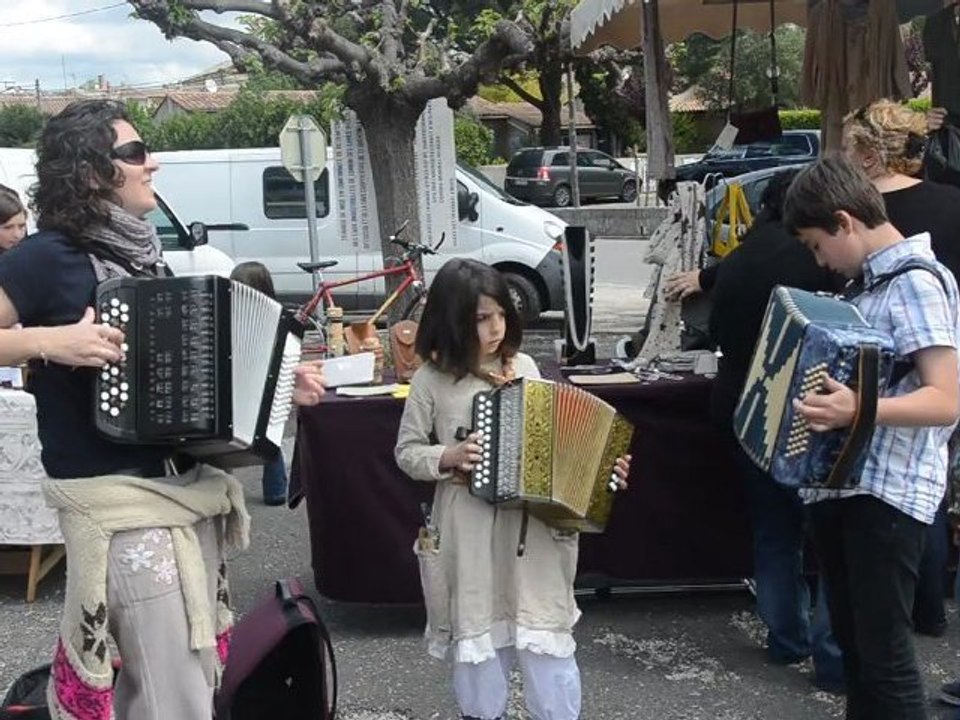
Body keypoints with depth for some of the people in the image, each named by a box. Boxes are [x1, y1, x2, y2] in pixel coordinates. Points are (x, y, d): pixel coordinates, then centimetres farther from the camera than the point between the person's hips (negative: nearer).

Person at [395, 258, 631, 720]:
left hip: (531, 523, 2)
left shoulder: (523, 367, 2)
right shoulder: (432, 379, -6)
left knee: (546, 635, 8)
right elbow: (406, 451, 1)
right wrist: (448, 458, -16)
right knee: (477, 633, 12)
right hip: (468, 531, -2)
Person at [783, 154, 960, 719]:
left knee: (884, 652, -2)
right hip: (840, 482, 9)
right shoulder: (875, 279, 12)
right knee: (853, 641, 18)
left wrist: (859, 411, -36)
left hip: (890, 493, -9)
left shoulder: (915, 282, -14)